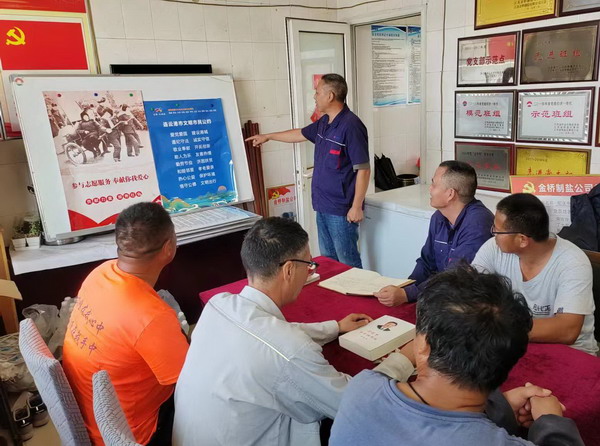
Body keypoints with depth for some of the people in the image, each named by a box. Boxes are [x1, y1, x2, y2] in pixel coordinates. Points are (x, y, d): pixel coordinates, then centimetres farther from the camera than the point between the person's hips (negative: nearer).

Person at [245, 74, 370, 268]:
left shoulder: (350, 125, -17)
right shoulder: (324, 123, 10)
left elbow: (363, 169, -18)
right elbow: (300, 134, 29)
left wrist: (357, 207, -19)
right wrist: (268, 136, 38)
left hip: (342, 209, -9)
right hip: (323, 206, 9)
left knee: (348, 263, 1)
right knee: (328, 261, 16)